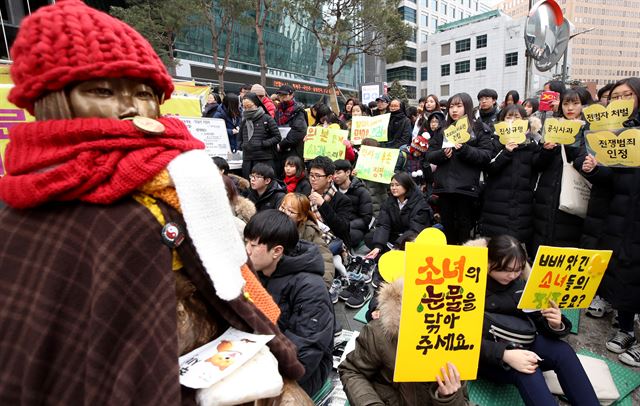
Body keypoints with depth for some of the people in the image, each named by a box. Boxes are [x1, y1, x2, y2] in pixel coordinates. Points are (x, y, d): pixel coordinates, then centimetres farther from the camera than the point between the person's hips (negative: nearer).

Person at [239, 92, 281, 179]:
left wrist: (262, 144, -13)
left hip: (265, 160, -4)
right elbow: (240, 139, 22)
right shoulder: (244, 121, 13)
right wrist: (242, 145, -1)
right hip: (247, 161, 5)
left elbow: (277, 137, -3)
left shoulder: (266, 119, -1)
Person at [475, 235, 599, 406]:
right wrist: (505, 355, -34)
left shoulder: (520, 282, 3)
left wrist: (555, 325, -19)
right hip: (487, 354, -5)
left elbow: (537, 318, 6)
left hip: (521, 343, 6)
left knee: (563, 351, -22)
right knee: (526, 371, -34)